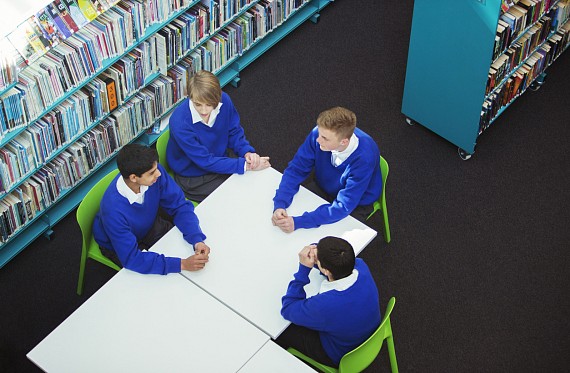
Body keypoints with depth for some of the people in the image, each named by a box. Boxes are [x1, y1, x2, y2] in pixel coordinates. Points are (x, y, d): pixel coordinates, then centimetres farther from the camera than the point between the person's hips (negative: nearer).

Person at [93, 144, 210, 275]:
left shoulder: (155, 173, -28)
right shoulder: (114, 209, -41)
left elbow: (180, 206, -16)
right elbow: (131, 258, -37)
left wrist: (197, 240, -32)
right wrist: (182, 264, -41)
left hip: (150, 225, 5)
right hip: (118, 244, -5)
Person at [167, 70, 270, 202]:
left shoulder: (224, 101, -16)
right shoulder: (180, 123, -32)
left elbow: (234, 132, 1)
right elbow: (205, 161, -27)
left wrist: (247, 152, -20)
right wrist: (245, 165, -27)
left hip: (219, 161, 6)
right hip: (193, 179, -6)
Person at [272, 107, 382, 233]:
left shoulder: (365, 157, -38)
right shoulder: (320, 133, -26)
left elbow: (343, 206, -36)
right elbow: (295, 170, -16)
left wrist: (298, 222, -43)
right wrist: (279, 205, -33)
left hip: (356, 205, -4)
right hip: (323, 189, 4)